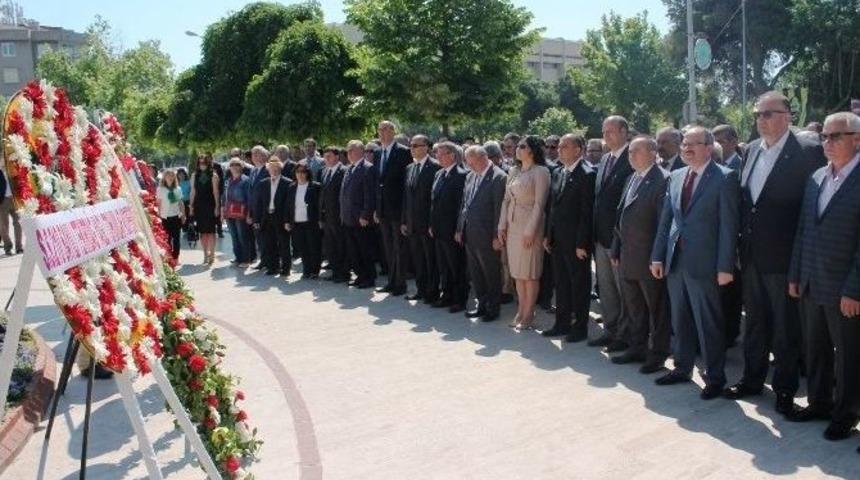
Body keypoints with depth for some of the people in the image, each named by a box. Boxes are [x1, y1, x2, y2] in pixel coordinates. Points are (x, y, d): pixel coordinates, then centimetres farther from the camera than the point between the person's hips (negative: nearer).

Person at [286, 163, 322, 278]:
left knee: (314, 248, 0)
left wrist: (320, 220, -9)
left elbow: (319, 204, -5)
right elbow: (288, 205, 13)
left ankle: (315, 271, 10)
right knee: (302, 249, 6)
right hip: (297, 224, 4)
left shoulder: (315, 187, -3)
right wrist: (287, 221, 10)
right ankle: (306, 271, 15)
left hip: (311, 223, -4)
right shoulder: (291, 188, 11)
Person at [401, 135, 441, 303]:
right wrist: (403, 221, 10)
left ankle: (432, 293, 13)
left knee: (431, 260, 3)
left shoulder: (435, 167, -10)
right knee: (417, 260, 13)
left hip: (428, 223, -7)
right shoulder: (409, 168, 13)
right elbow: (406, 196, 15)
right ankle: (420, 290, 23)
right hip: (412, 224, 7)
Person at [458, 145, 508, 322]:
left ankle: (492, 308, 18)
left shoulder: (499, 177, -12)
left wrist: (497, 236, -16)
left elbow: (499, 208, -15)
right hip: (469, 234, 7)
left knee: (491, 274, 6)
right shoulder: (470, 176, 11)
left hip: (486, 236, -7)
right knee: (475, 273, 15)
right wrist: (459, 229, 12)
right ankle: (481, 304, 28)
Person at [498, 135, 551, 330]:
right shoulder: (514, 171, 12)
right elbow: (506, 200, 14)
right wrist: (502, 226, 7)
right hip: (512, 226, 7)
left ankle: (528, 315, 9)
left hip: (529, 226, -7)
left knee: (530, 272, 1)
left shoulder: (541, 171, -8)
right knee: (517, 272, 11)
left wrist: (530, 231, -17)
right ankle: (521, 311, 20)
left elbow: (540, 203, -13)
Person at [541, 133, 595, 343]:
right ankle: (562, 323, 26)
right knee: (561, 282, 15)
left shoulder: (587, 174, -13)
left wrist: (582, 243, -18)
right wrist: (548, 235, 11)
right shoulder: (558, 173, 11)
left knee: (579, 284, 5)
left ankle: (580, 327, 16)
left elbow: (587, 212, -16)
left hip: (576, 241, -7)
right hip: (557, 240, 8)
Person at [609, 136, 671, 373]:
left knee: (656, 309, 6)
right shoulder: (632, 178, 13)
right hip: (628, 259, 8)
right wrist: (616, 250, 14)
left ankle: (658, 354, 18)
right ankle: (637, 348, 31)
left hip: (649, 259, -8)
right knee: (634, 308, 18)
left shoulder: (663, 180, -13)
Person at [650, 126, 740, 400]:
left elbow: (728, 225, -11)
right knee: (680, 321, 16)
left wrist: (725, 267, -15)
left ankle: (715, 377, 16)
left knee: (709, 324, 3)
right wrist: (657, 256, 7)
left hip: (704, 264, -6)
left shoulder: (725, 178, -7)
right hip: (675, 261, 6)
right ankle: (682, 368, 29)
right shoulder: (676, 176, 11)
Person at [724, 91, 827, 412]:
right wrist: (743, 244, 9)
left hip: (784, 259, -6)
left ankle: (785, 390, 21)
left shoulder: (807, 152, -13)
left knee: (786, 328, 7)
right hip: (752, 256, 6)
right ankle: (752, 379, 32)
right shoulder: (752, 149, 8)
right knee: (754, 322, 18)